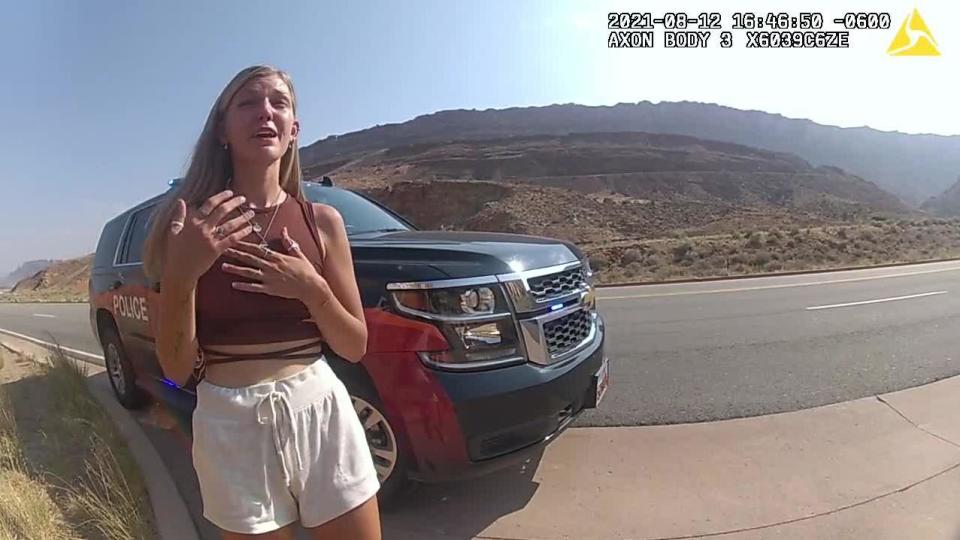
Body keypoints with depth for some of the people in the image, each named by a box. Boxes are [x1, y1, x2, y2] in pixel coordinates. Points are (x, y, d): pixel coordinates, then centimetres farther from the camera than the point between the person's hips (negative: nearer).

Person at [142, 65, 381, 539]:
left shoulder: (321, 220, -2)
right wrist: (182, 273, -18)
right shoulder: (193, 224, -3)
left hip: (320, 414, 1)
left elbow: (355, 348, 0)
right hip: (231, 426, 0)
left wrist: (310, 288, -17)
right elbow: (177, 369, -4)